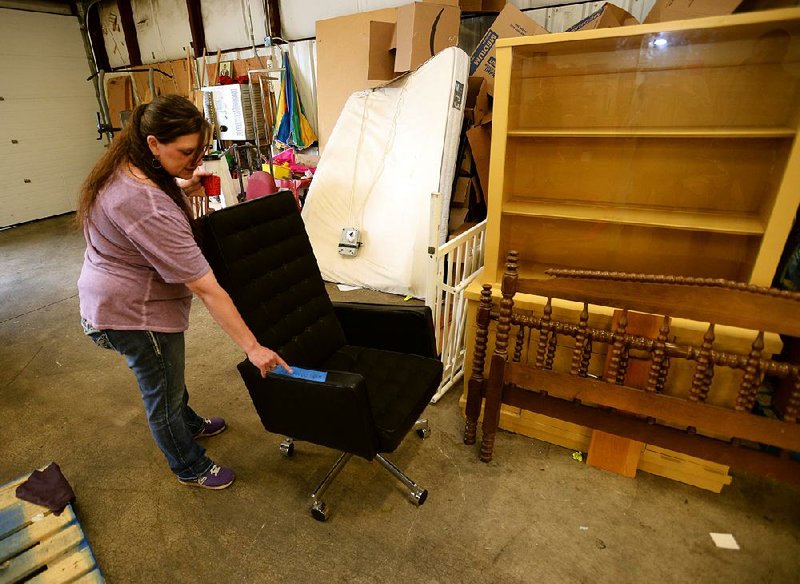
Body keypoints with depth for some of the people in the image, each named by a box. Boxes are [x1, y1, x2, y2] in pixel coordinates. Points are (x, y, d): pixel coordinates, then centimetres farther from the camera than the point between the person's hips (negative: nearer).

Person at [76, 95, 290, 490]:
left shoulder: (125, 167, -5)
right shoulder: (150, 211, -35)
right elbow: (206, 289, -35)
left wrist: (183, 186, 1)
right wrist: (253, 348, -30)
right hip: (134, 313, -9)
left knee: (167, 374, 29)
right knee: (163, 392, 12)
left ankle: (189, 424, 56)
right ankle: (190, 468, 37)